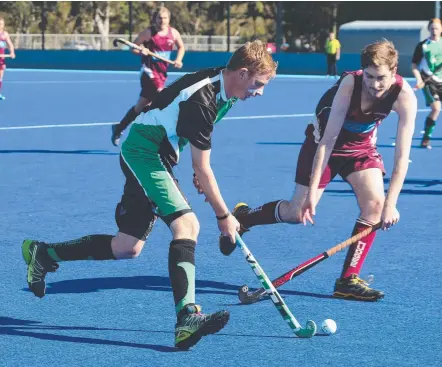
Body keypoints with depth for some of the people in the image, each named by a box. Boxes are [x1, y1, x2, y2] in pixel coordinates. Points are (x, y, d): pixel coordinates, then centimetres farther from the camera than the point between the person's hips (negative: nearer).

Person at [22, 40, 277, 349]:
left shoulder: (220, 84, 2)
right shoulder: (202, 99, -25)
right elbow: (201, 168, -19)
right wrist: (223, 215, -12)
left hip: (152, 156, 10)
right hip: (144, 153, -10)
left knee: (127, 248, 11)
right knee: (187, 224, -28)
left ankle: (42, 254, 25)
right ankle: (187, 318, -41)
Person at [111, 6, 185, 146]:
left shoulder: (173, 33, 4)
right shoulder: (149, 32, -8)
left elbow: (181, 47, 20)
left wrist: (178, 59, 2)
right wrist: (141, 51, -24)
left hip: (162, 73, 6)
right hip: (150, 70, -6)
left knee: (141, 106, 11)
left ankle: (119, 129, 26)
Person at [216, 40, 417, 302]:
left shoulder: (405, 96, -28)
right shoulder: (350, 84, -34)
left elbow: (402, 155, -29)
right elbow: (328, 140, -33)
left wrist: (390, 203, -35)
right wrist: (313, 189, -35)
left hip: (361, 145, 3)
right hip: (325, 140, -3)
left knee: (375, 203, -18)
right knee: (298, 213, -1)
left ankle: (349, 280, -8)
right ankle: (242, 218, 29)